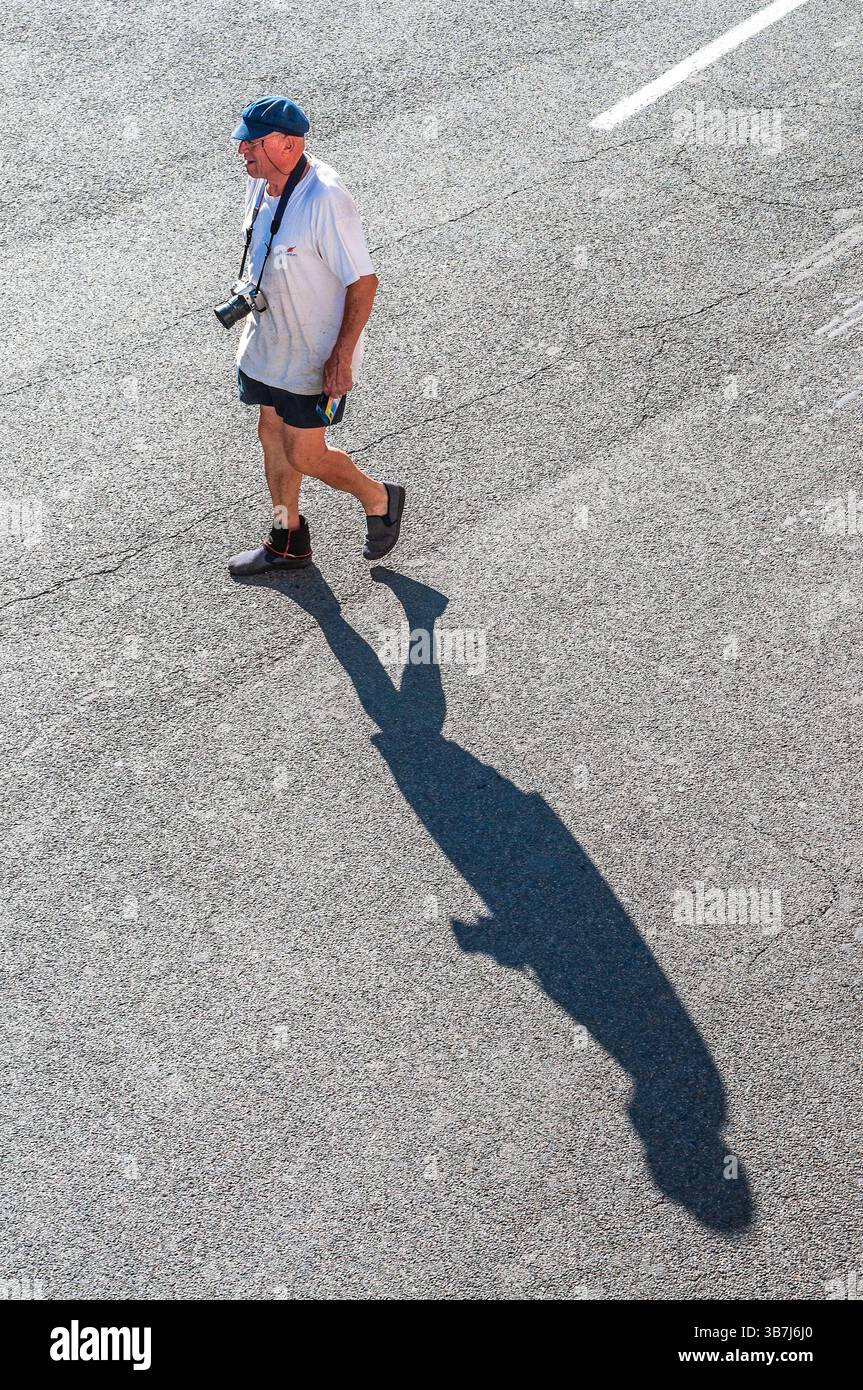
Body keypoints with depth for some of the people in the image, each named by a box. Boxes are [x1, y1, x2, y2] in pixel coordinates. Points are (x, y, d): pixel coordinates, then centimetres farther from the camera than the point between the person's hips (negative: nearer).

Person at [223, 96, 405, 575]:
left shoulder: (325, 199, -27)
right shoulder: (260, 181, -1)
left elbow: (363, 281, -24)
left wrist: (341, 357, -24)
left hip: (317, 355, -8)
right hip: (269, 339, 9)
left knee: (304, 455, -1)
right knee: (272, 434, 17)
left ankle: (379, 499, 27)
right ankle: (288, 541, 36)